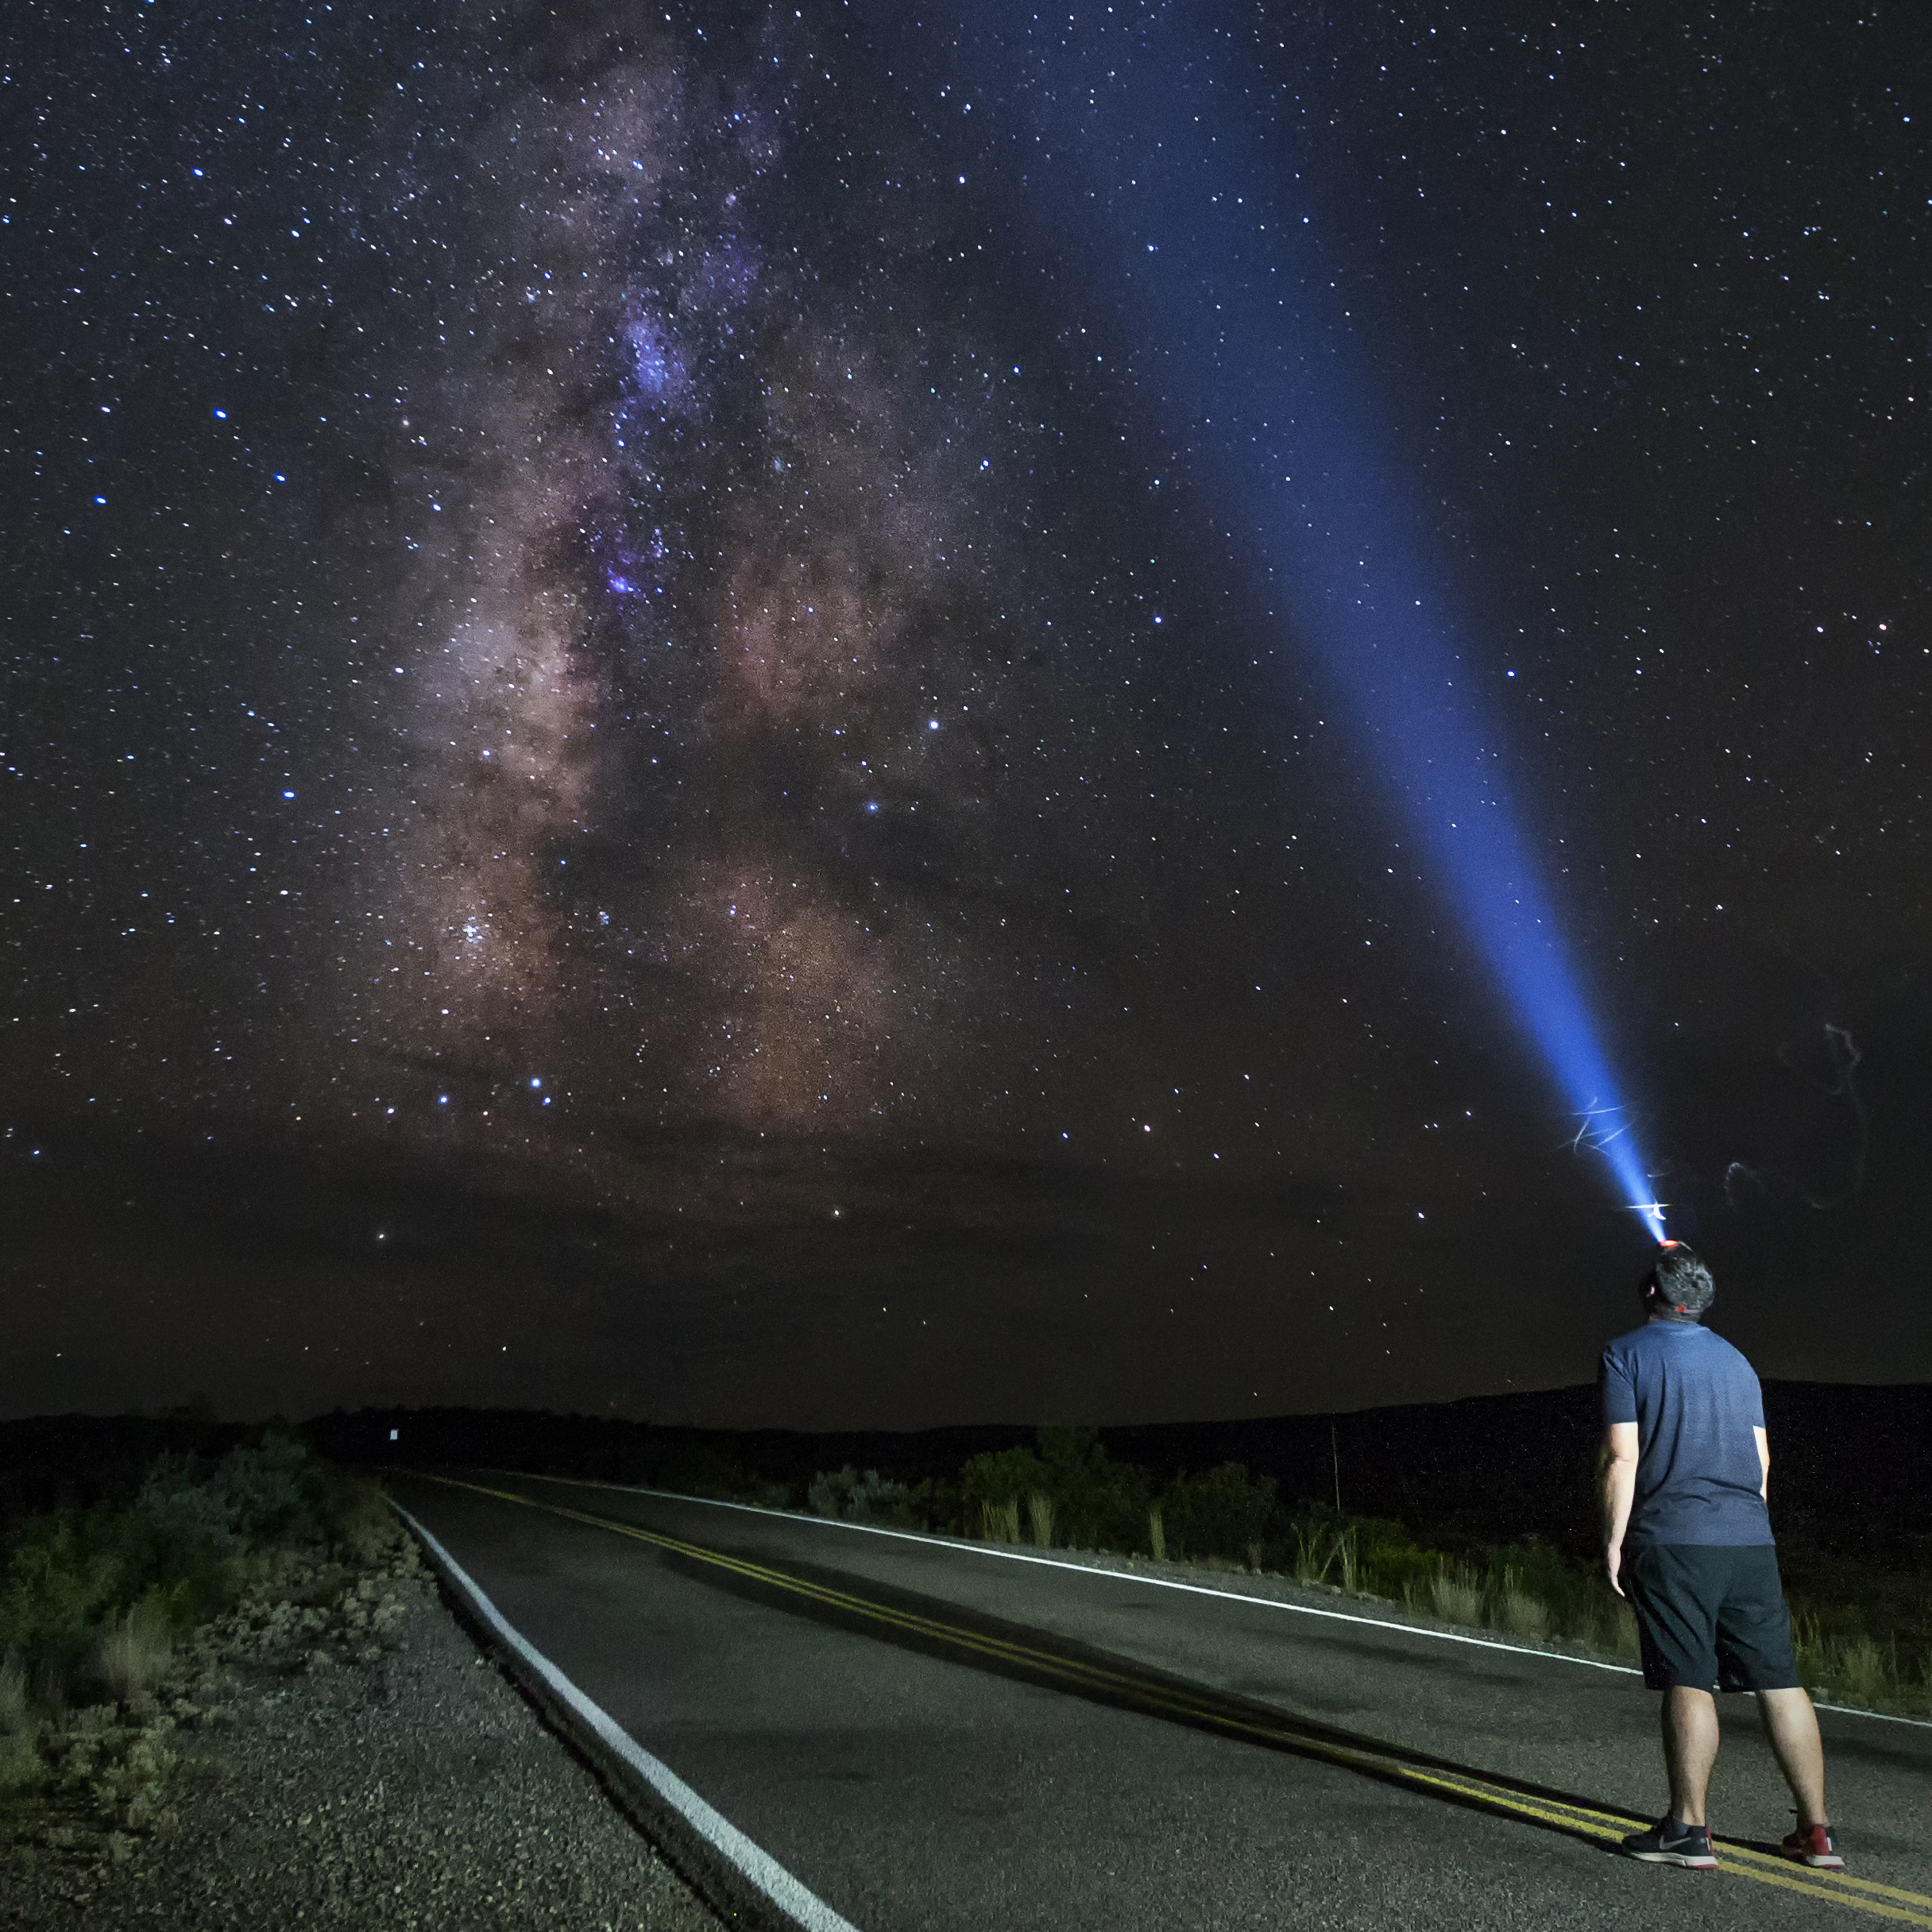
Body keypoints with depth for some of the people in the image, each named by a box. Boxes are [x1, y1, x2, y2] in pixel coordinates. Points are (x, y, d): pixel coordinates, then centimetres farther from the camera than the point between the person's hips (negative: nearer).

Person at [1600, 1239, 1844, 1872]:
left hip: (1672, 1540, -5)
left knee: (1688, 1683, -4)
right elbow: (1761, 1458, 16)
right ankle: (1816, 1832, 14)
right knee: (1779, 1680, 9)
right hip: (1749, 1542, 5)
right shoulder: (1736, 1359, 16)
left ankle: (1688, 1831, 1)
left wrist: (1613, 1540, -3)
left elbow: (1622, 1459, -8)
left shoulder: (1627, 1353, -1)